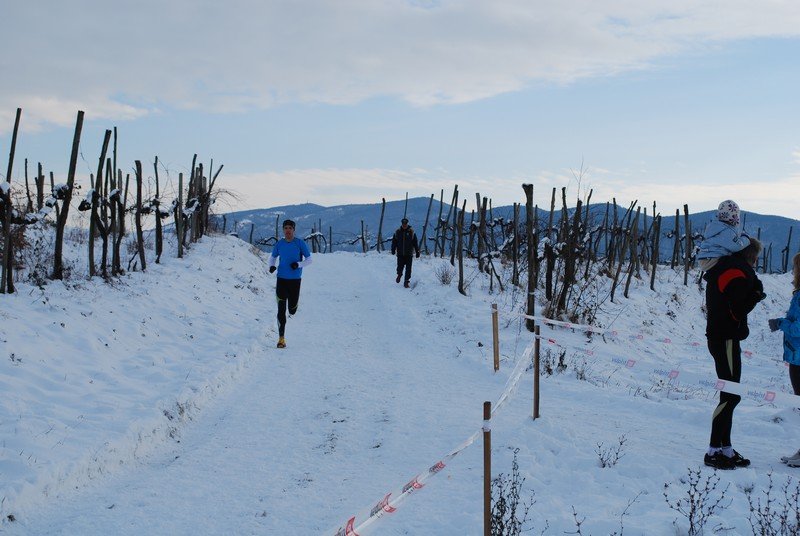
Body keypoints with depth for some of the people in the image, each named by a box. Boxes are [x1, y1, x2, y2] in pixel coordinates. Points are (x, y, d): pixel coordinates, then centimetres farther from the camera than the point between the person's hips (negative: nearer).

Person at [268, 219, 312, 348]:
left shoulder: (300, 243, -4)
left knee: (292, 310, 6)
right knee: (281, 310, -6)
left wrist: (299, 264, -19)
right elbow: (273, 257, 18)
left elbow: (309, 259, 0)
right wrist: (272, 266, -4)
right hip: (281, 279, 1)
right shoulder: (279, 244, 3)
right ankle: (281, 338, -1)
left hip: (295, 280, -1)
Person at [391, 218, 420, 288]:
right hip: (400, 254, 1)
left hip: (409, 254, -1)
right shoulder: (397, 232, 2)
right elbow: (394, 242, 9)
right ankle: (399, 275, 33)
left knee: (408, 269, -3)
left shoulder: (411, 232, -1)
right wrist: (393, 250, 1)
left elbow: (415, 243, 2)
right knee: (400, 267, 0)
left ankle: (406, 282, 6)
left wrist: (417, 252, 1)